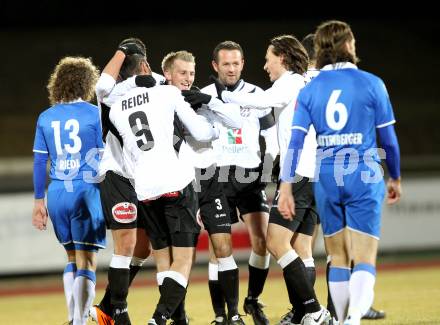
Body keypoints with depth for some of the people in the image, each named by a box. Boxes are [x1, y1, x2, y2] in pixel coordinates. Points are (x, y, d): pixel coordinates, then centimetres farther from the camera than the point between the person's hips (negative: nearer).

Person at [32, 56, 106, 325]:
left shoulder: (46, 118, 8)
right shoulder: (95, 114, -4)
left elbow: (39, 162, 9)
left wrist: (39, 201, 16)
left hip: (57, 193, 4)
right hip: (87, 192, -4)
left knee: (72, 259, 20)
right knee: (86, 263, -4)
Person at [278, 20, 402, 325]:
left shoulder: (309, 90, 5)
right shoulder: (371, 84, -1)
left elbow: (295, 142, -2)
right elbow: (389, 138, 4)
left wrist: (286, 187, -2)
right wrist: (395, 178, 17)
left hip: (326, 178, 3)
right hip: (364, 177, -3)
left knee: (338, 259, 17)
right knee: (365, 260, -6)